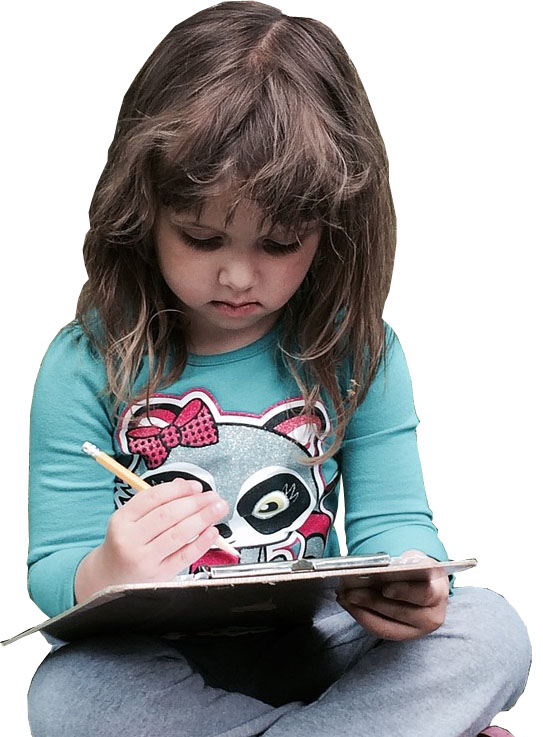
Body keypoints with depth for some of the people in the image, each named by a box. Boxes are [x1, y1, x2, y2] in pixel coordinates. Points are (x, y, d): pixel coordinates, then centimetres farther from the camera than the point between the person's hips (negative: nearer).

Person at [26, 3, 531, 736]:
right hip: (157, 667, 0)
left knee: (492, 633, -21)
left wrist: (414, 581, -25)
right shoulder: (87, 365, -9)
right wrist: (106, 576, -34)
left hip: (315, 648, 1)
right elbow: (54, 571, -8)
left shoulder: (360, 351, -2)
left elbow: (392, 519, 1)